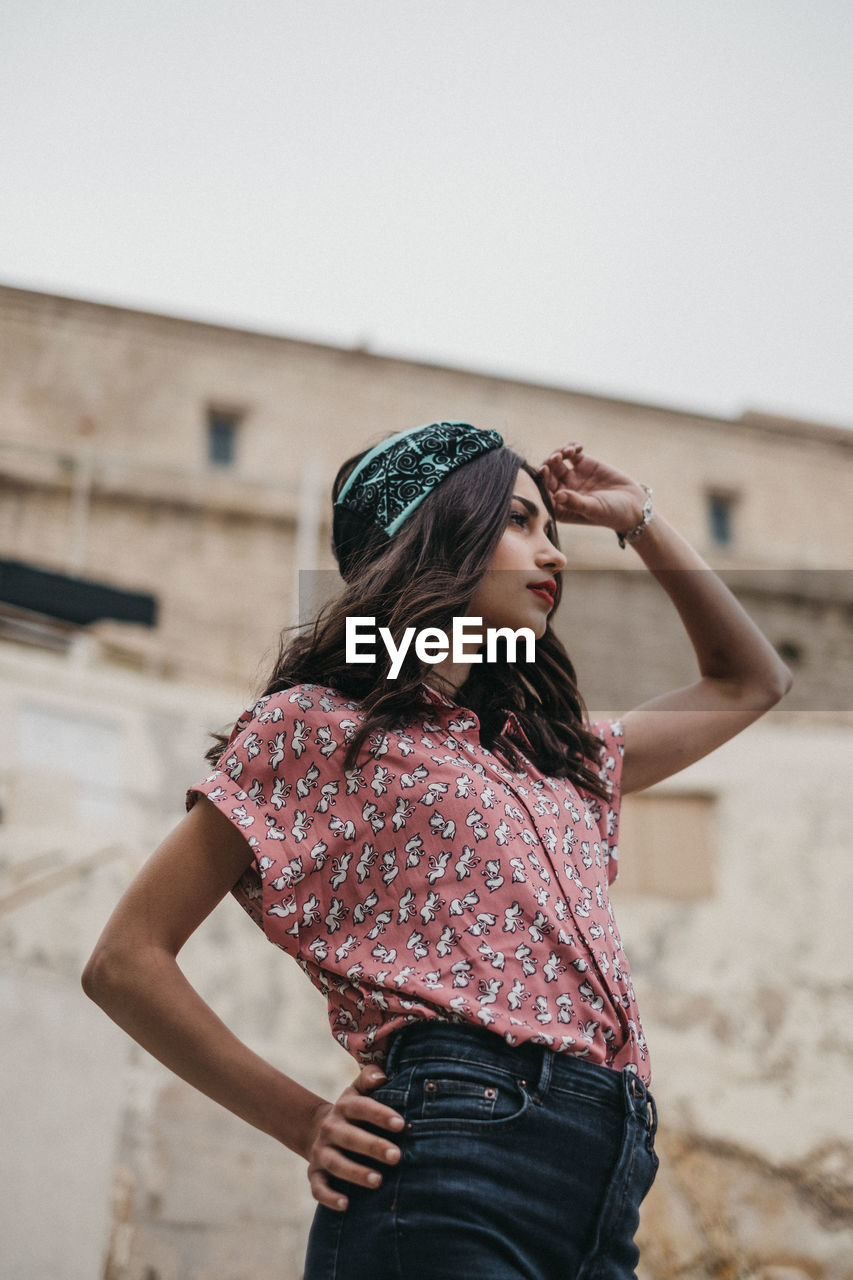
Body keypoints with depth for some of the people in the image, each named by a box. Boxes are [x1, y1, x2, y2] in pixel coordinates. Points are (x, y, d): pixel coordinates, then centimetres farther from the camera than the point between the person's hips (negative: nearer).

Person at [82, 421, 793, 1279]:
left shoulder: (556, 758, 24)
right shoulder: (320, 722, 5)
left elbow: (751, 681, 39)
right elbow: (127, 961, 3)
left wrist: (640, 521, 33)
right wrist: (306, 1126, -2)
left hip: (607, 1188, 7)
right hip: (451, 1166, -6)